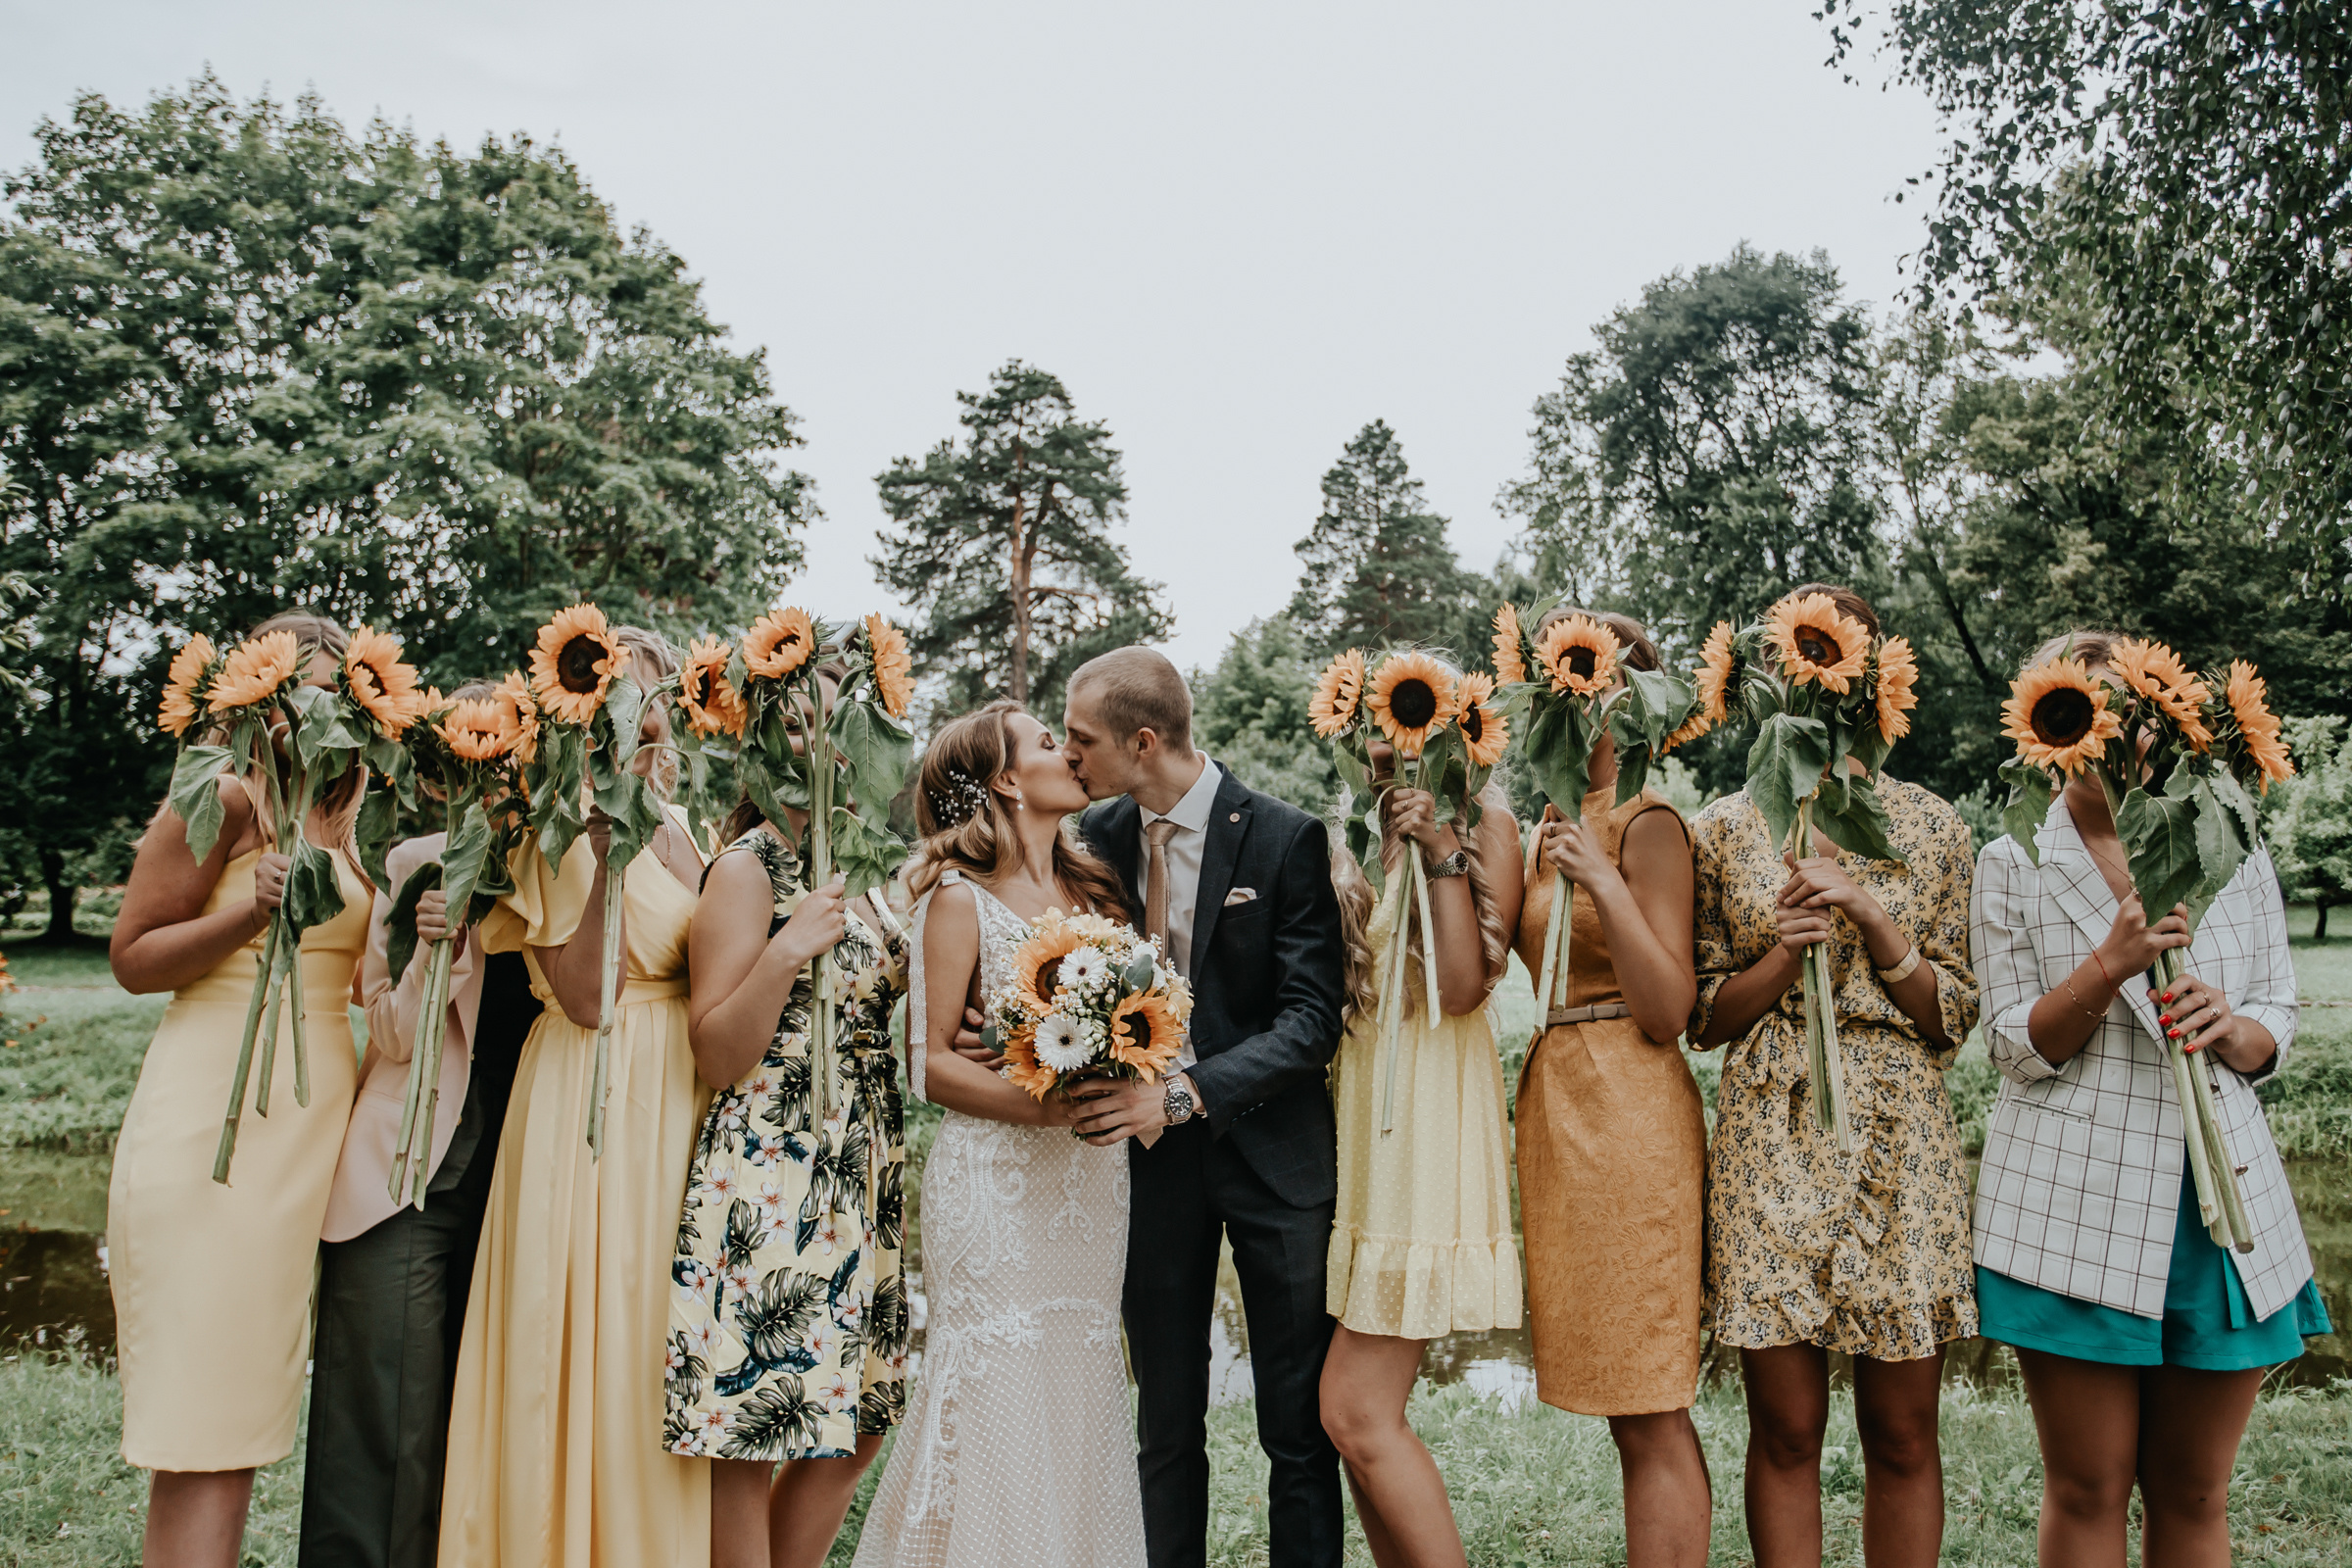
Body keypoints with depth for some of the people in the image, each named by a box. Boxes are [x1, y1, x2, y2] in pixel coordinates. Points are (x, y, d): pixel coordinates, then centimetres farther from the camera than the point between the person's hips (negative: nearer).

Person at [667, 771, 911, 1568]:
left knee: (858, 1426, 13)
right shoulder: (748, 868, -9)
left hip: (868, 1179, 8)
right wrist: (786, 950, -24)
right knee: (749, 1437, 0)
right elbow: (716, 1057, -12)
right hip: (771, 1175, -8)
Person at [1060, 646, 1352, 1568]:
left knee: (1298, 1424, 8)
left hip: (1272, 1146, -3)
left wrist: (1187, 1093, -27)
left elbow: (1313, 1017, -17)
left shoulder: (1285, 837, -13)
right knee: (1166, 1422, 13)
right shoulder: (1100, 834, 0)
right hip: (1153, 1151, 4)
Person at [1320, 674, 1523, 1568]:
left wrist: (1444, 854, -16)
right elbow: (1334, 984, 13)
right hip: (1358, 1114, 7)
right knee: (1357, 1408, 9)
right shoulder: (1366, 834, 15)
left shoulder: (1484, 826, -2)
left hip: (1426, 1113, -7)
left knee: (1357, 1409, -9)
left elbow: (1463, 985, -12)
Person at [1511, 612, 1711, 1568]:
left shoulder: (1647, 824, -9)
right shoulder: (1551, 830, 15)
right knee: (1629, 1410, 14)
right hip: (1556, 1102, 8)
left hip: (1629, 1113, -8)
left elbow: (1668, 1010, -13)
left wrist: (1606, 883, -23)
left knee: (1649, 1416, -2)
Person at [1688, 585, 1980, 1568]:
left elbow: (1955, 1020, 5)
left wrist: (1875, 920, -10)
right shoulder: (1724, 831, 5)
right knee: (1785, 1429, 4)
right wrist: (1784, 952, -11)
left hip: (1900, 1138, 1)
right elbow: (1704, 1018, 6)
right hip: (1770, 1141, -1)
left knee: (1901, 1433, 7)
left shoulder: (1930, 826, 7)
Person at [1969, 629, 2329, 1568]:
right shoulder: (2014, 866, 1)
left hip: (2222, 1199, 3)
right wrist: (2108, 967, -19)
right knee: (2087, 1493, 5)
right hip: (2074, 1204, -3)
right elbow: (2017, 1049, -3)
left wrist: (2231, 1029, -11)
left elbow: (2277, 1021, 12)